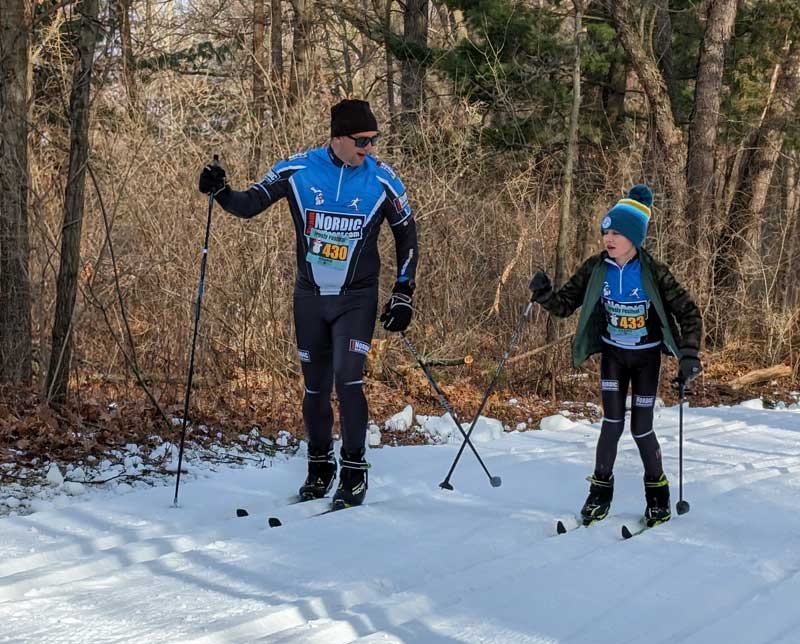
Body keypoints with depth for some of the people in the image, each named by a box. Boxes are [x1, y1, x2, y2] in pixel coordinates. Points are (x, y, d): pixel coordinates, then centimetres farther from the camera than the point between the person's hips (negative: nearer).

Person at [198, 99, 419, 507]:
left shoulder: (382, 181, -8)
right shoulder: (297, 171, -8)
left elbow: (407, 237, 5)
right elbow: (249, 205, 1)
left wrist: (403, 296, 1)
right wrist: (221, 193, -20)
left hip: (356, 299, -2)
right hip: (310, 297, 2)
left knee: (348, 379, -17)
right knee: (315, 388, 9)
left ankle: (354, 472, -7)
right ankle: (319, 467, 26)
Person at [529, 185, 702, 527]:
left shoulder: (653, 273, -20)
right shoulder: (596, 269, -12)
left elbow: (688, 312, -14)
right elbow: (564, 304, -7)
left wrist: (689, 354, -23)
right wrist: (543, 293, -28)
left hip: (646, 357, -2)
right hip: (613, 353, 2)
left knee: (641, 427, -1)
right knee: (612, 422, -9)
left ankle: (657, 494, 20)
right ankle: (600, 492, 6)